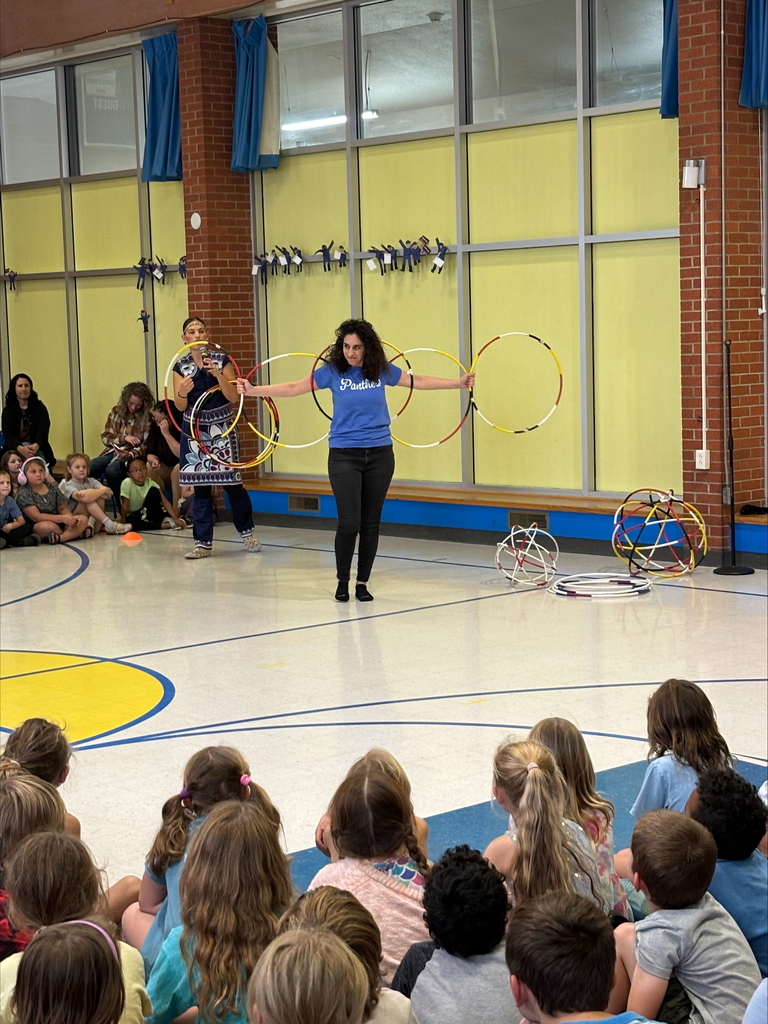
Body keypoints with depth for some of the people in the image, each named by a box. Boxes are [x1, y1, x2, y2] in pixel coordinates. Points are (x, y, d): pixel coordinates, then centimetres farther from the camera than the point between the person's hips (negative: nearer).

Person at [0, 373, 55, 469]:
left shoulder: (40, 408, 6)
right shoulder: (8, 411, 5)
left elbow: (43, 431, -7)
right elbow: (8, 435, -8)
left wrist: (35, 446, -31)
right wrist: (21, 448, -32)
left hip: (38, 449, 0)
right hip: (15, 451, 0)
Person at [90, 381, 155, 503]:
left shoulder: (147, 418, -4)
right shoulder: (116, 412, 9)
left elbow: (146, 446, -6)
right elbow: (105, 438, 8)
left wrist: (130, 454, -22)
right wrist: (123, 438, -10)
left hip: (133, 455, -4)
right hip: (113, 451, 4)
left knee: (111, 470, -34)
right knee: (89, 468, -25)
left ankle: (121, 506, -19)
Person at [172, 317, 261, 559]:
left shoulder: (222, 360, -3)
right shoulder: (180, 367, 2)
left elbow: (232, 396, -8)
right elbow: (180, 406, -2)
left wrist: (217, 373, -21)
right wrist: (182, 392, -24)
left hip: (221, 428, -1)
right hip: (195, 429, 1)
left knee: (232, 484, 0)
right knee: (200, 487, 2)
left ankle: (247, 531, 19)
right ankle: (203, 542, 6)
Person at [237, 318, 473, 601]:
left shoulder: (382, 370, 2)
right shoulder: (332, 371, -3)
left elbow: (419, 382, 10)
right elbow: (292, 388, -4)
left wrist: (458, 383, 7)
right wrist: (252, 390, -12)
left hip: (379, 454, 2)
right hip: (344, 455, -2)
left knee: (371, 523, 6)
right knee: (349, 523, -10)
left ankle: (363, 582, 19)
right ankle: (342, 581, 11)